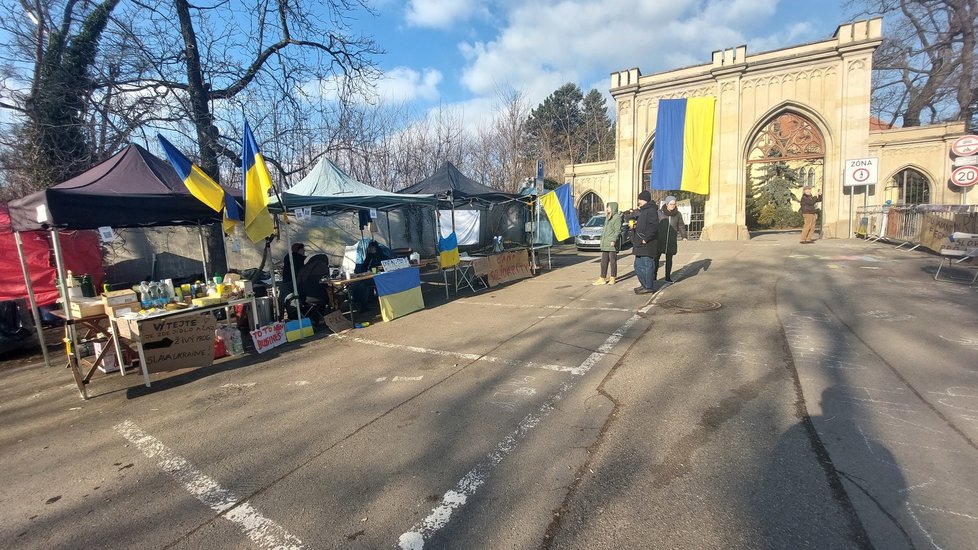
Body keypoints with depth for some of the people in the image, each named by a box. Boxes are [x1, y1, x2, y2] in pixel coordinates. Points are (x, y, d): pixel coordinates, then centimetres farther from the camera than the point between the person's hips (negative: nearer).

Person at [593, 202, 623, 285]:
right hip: (605, 244, 8)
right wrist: (602, 240, 21)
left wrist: (613, 240, -23)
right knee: (604, 261, 8)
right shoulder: (607, 217, 19)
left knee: (612, 261, 0)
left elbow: (618, 231, -14)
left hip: (611, 244, -8)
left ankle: (612, 278, 8)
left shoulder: (617, 217, -7)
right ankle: (602, 278, 12)